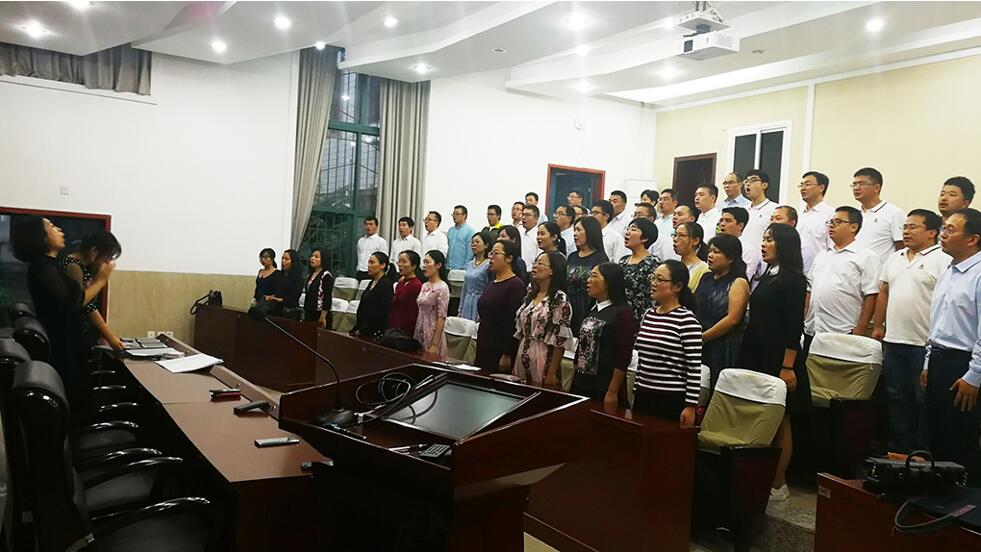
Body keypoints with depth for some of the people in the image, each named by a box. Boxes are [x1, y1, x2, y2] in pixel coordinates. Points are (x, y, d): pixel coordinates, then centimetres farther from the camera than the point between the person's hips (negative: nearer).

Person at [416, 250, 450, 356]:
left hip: (432, 334, -7)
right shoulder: (424, 286, 10)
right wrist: (415, 338, 11)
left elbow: (441, 318, -15)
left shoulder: (442, 288, -13)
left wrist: (435, 344, -18)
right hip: (420, 334, 7)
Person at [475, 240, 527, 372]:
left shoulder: (516, 285, -11)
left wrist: (507, 355, -19)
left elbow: (515, 322, -17)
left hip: (501, 351, -8)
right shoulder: (491, 284, 14)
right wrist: (479, 351, 18)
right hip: (483, 349, 8)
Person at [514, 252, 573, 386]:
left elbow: (561, 341, -14)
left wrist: (552, 373, -16)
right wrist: (515, 364, 11)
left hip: (543, 365, -7)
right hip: (523, 363, 7)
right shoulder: (531, 295, 10)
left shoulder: (560, 300, -12)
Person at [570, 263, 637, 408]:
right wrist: (574, 381, 16)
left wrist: (613, 392, -17)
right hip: (581, 385, 7)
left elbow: (623, 357, -16)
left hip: (604, 390, -7)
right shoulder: (592, 310, 12)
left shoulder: (622, 312, -12)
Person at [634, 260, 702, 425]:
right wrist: (636, 391, 16)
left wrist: (691, 405, -14)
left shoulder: (687, 320, -12)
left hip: (673, 400, -6)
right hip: (644, 396, 7)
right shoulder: (648, 315, 8)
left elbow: (694, 367, -13)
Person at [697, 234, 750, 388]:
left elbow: (732, 319, -14)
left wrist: (703, 337, -12)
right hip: (700, 347, 6)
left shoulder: (738, 283, -4)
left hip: (725, 349, -6)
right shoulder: (705, 278, 15)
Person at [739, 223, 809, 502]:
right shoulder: (767, 276, 15)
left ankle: (778, 484, 9)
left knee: (779, 421, 1)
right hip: (757, 356, 8)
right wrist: (748, 353, 15)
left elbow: (794, 325, -14)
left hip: (779, 360, -8)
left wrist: (788, 366, -18)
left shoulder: (793, 280, -9)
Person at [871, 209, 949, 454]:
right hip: (893, 341, 6)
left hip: (925, 344, -6)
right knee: (897, 399, 12)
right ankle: (898, 450, 22)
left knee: (924, 401, 4)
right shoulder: (895, 258, 14)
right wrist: (878, 327, 14)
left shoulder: (942, 261, -7)